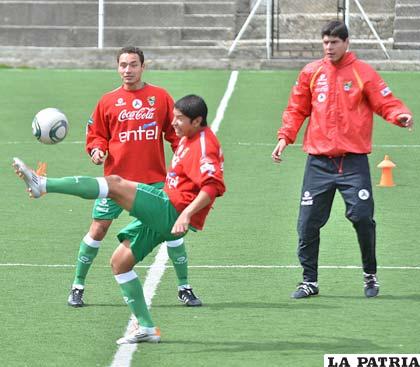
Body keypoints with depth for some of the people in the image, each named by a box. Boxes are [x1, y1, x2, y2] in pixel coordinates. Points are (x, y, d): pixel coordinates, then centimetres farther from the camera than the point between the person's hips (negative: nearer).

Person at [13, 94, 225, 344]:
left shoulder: (204, 145, -14)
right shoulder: (189, 140, 17)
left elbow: (213, 185, -27)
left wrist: (187, 214, -36)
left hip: (173, 212, -11)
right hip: (164, 216, 11)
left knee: (116, 184, -22)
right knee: (120, 261, 12)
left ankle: (42, 185, -30)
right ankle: (147, 328, 12)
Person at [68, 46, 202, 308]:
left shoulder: (160, 97, 4)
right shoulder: (109, 101, 4)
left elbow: (175, 131, 7)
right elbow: (97, 134, 11)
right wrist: (97, 149, -9)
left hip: (154, 178, 0)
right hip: (117, 178, 0)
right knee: (98, 228, -1)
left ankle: (185, 288, 12)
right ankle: (78, 287, 11)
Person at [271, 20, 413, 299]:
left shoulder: (363, 73, 1)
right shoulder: (311, 73, 9)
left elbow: (387, 103, -3)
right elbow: (297, 109, 14)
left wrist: (401, 116, -23)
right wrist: (285, 137, 2)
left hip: (353, 161, -3)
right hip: (319, 161, 3)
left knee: (362, 217, -10)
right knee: (308, 223, 0)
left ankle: (371, 276, 9)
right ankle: (310, 281, 12)